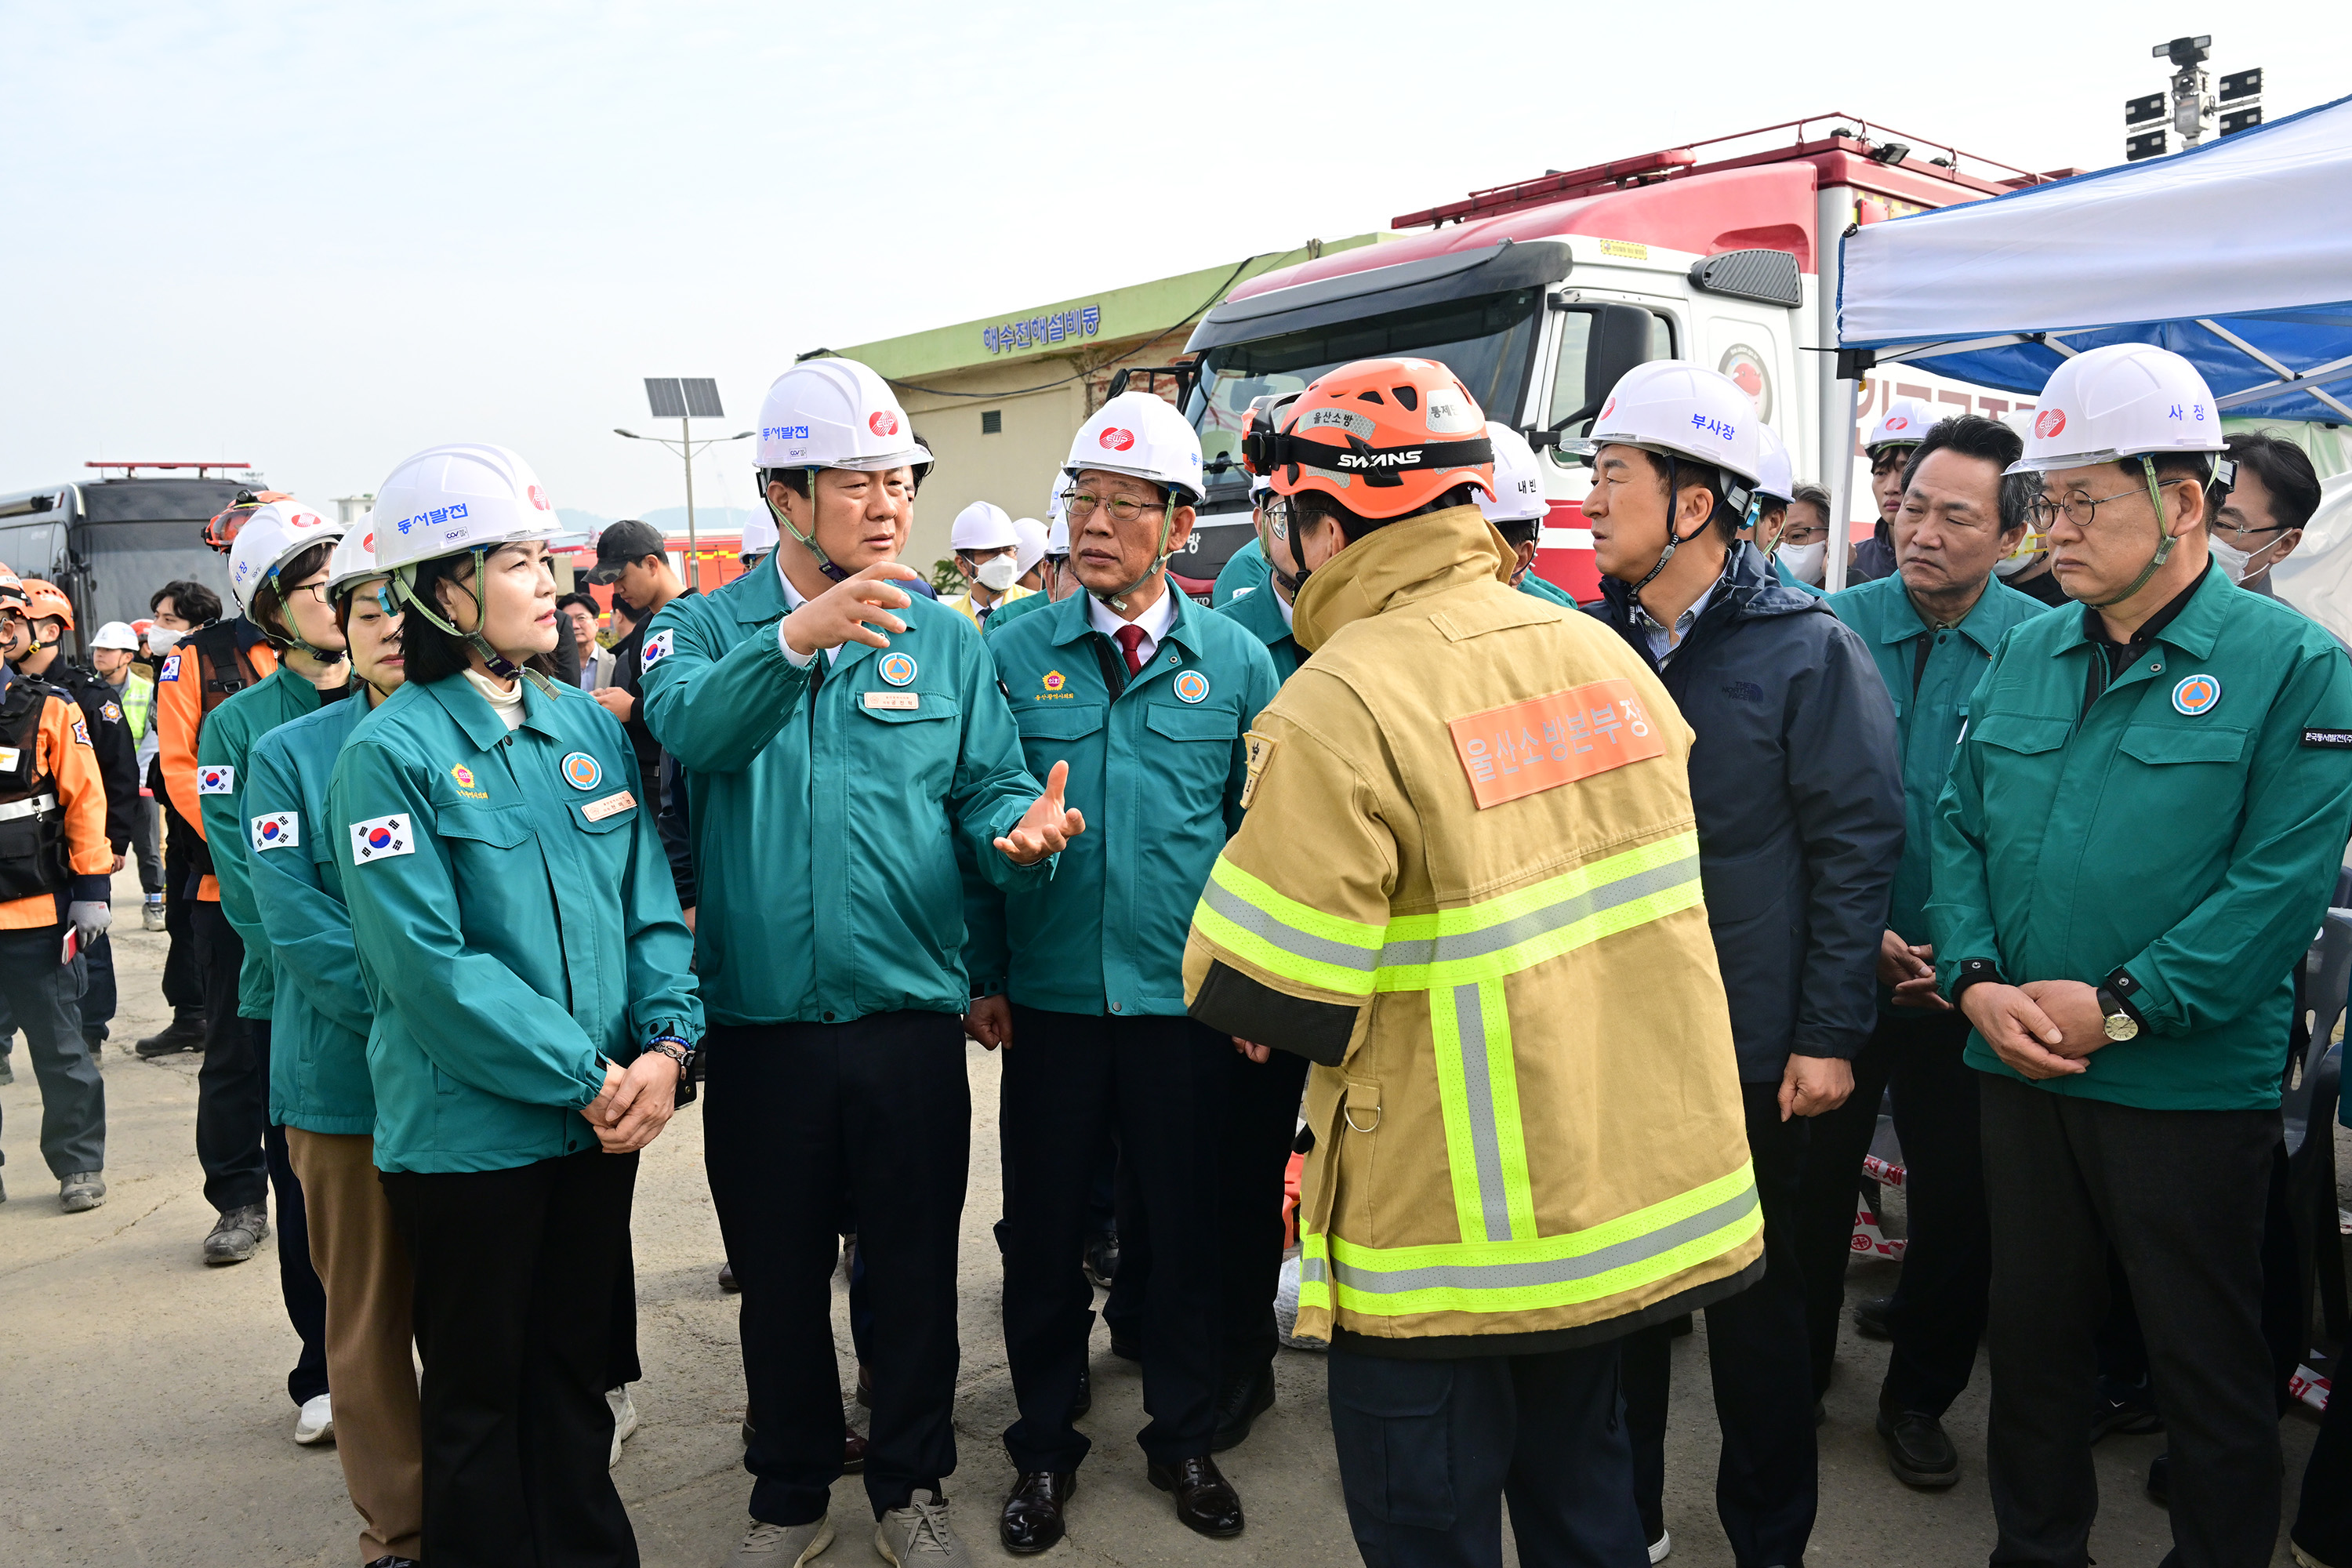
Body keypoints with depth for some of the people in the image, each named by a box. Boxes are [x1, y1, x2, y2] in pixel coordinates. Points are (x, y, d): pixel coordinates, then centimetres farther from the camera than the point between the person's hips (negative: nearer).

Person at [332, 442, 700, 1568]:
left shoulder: (584, 723, 5)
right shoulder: (391, 750, -12)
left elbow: (648, 895, 4)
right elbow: (427, 960, -18)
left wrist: (667, 1044, -11)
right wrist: (586, 1077, -18)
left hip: (602, 1124, 5)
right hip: (469, 1129, -5)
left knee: (577, 1369, 20)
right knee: (479, 1393, 13)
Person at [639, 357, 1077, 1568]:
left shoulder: (944, 640, 4)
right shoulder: (706, 627, 1)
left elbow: (987, 786, 2)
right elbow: (688, 725, -21)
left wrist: (1017, 832, -21)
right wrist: (796, 639, -37)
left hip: (912, 1015, 1)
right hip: (760, 1024, 0)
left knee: (916, 1271, 12)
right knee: (778, 1274, 15)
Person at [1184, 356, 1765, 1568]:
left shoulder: (1340, 707, -22)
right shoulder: (1603, 657, 2)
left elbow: (1270, 1000, -22)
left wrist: (1227, 988, 1)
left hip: (1452, 1240, -7)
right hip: (1639, 1189, 7)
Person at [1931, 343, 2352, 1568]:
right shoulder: (2025, 655, 7)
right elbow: (1961, 828, 6)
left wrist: (2121, 1004, -19)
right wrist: (1976, 979, -8)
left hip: (2189, 1086, -5)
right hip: (2014, 1066, 5)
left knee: (2206, 1363, 11)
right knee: (2030, 1329, 18)